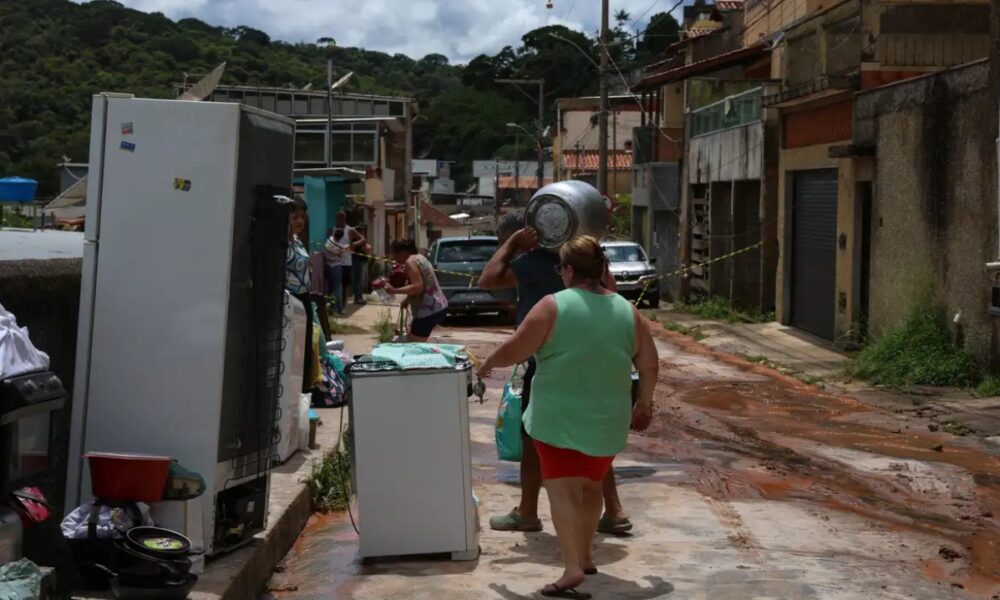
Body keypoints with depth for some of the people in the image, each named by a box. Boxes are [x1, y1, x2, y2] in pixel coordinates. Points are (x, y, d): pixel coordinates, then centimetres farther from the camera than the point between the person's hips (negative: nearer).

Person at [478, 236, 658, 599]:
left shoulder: (553, 306, -10)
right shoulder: (627, 311, 3)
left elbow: (514, 351, -8)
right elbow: (649, 365, 6)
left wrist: (488, 364, 12)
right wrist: (644, 403, 20)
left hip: (558, 418, -5)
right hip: (606, 420, 5)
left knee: (562, 489, -6)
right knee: (590, 486, 21)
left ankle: (572, 568, -18)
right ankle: (585, 556, 32)